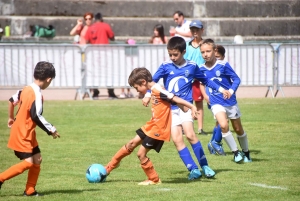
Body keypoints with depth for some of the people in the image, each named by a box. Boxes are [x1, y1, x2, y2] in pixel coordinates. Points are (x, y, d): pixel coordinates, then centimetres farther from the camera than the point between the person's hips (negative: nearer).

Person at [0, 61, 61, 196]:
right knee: (28, 162, -12)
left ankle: (30, 190, 10)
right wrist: (51, 130, -17)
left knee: (37, 159, 9)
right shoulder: (37, 94, -21)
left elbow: (12, 100, 19)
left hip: (27, 134, 10)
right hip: (22, 134, -10)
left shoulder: (27, 89, 6)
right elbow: (36, 116, -27)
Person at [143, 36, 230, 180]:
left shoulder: (192, 66, 3)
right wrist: (148, 94, -5)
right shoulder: (166, 66, 1)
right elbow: (154, 80, 8)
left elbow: (205, 80, 17)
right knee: (177, 139, -10)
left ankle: (205, 166, -8)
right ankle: (193, 169, -7)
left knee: (190, 135, -17)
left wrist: (220, 89, 16)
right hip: (170, 108, 1)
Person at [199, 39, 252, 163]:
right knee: (223, 125, -23)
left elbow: (236, 79, -13)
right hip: (216, 103, 1)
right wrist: (207, 95, 7)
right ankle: (235, 152, -8)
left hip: (230, 101, -1)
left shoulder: (223, 65, -14)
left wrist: (231, 90, -27)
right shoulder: (202, 69, -3)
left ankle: (246, 152, 33)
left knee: (238, 129, 12)